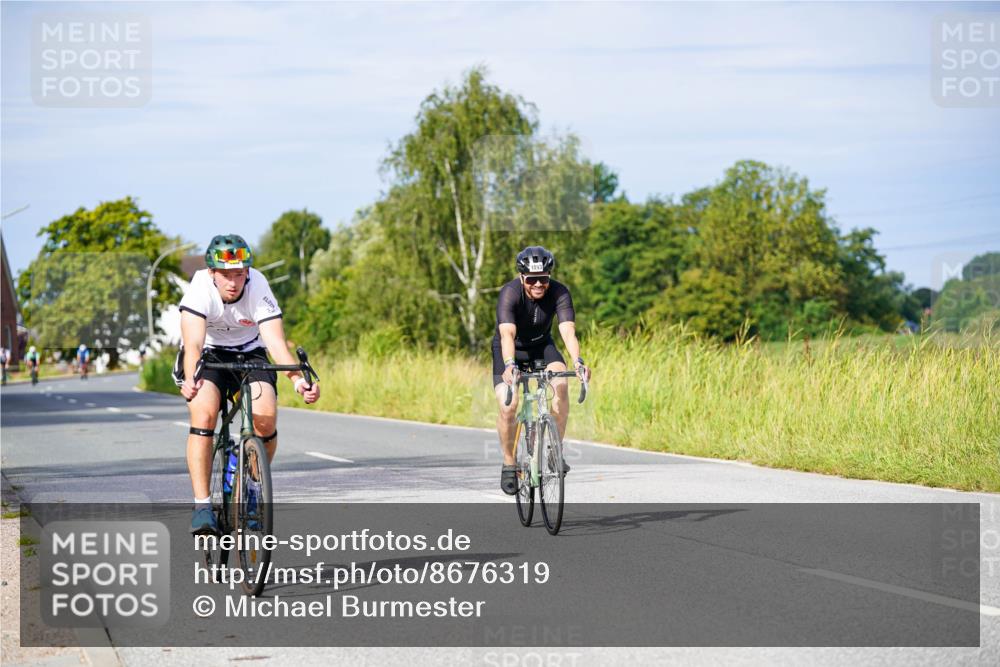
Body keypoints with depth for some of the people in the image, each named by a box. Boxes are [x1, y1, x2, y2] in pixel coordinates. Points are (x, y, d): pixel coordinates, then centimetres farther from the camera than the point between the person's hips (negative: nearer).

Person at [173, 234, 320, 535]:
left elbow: (276, 342, -32)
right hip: (208, 354, -1)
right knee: (203, 413, -29)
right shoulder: (200, 287, -27)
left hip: (249, 353, 1)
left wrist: (298, 379, -50)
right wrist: (190, 380, -58)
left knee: (266, 417, -23)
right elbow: (193, 343, -38)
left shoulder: (259, 289, -24)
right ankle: (202, 506, -26)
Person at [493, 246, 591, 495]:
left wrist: (577, 361, -55)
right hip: (510, 350, -2)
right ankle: (509, 463, 2)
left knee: (562, 386, -28)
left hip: (541, 346, 2)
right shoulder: (510, 293, -31)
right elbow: (507, 333, -44)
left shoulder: (559, 292, -24)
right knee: (508, 407, -21)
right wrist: (510, 365, -62)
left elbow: (568, 330, -36)